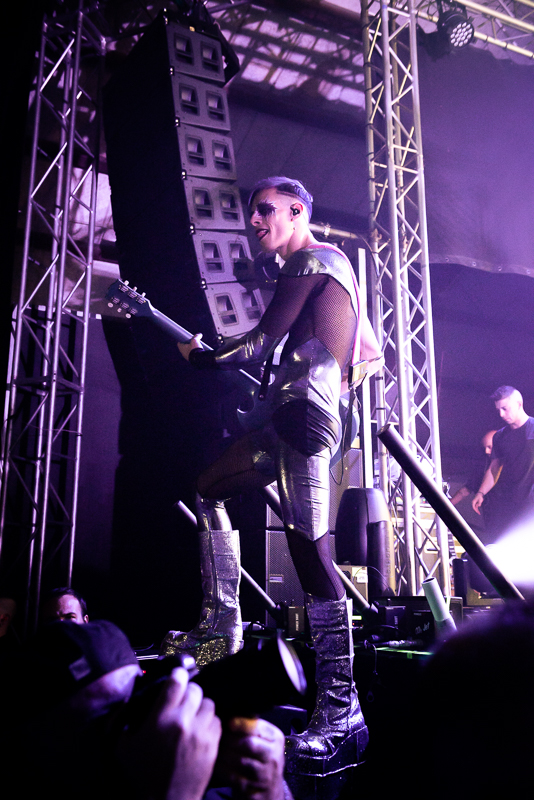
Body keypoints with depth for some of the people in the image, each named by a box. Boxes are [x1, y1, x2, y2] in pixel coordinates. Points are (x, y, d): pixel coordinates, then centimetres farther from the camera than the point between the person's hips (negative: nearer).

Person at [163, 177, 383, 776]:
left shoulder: (309, 260, -3)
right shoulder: (335, 263, 27)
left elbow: (256, 348, -9)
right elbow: (372, 354, 27)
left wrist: (197, 355, 7)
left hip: (301, 412, -11)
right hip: (288, 417, 11)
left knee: (308, 548, -16)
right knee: (208, 489, 18)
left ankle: (341, 713, -13)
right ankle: (221, 626, 18)